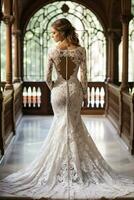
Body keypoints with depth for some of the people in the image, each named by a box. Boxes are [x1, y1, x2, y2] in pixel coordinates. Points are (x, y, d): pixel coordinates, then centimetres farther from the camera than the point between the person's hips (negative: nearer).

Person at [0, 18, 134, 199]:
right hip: (75, 89, 1)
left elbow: (48, 78, -6)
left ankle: (62, 168, 21)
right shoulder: (80, 50, -7)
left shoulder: (52, 51, -9)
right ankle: (76, 168, 18)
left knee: (61, 124, 15)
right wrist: (85, 94, 6)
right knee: (74, 125, 13)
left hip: (58, 90, 0)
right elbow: (83, 76, -6)